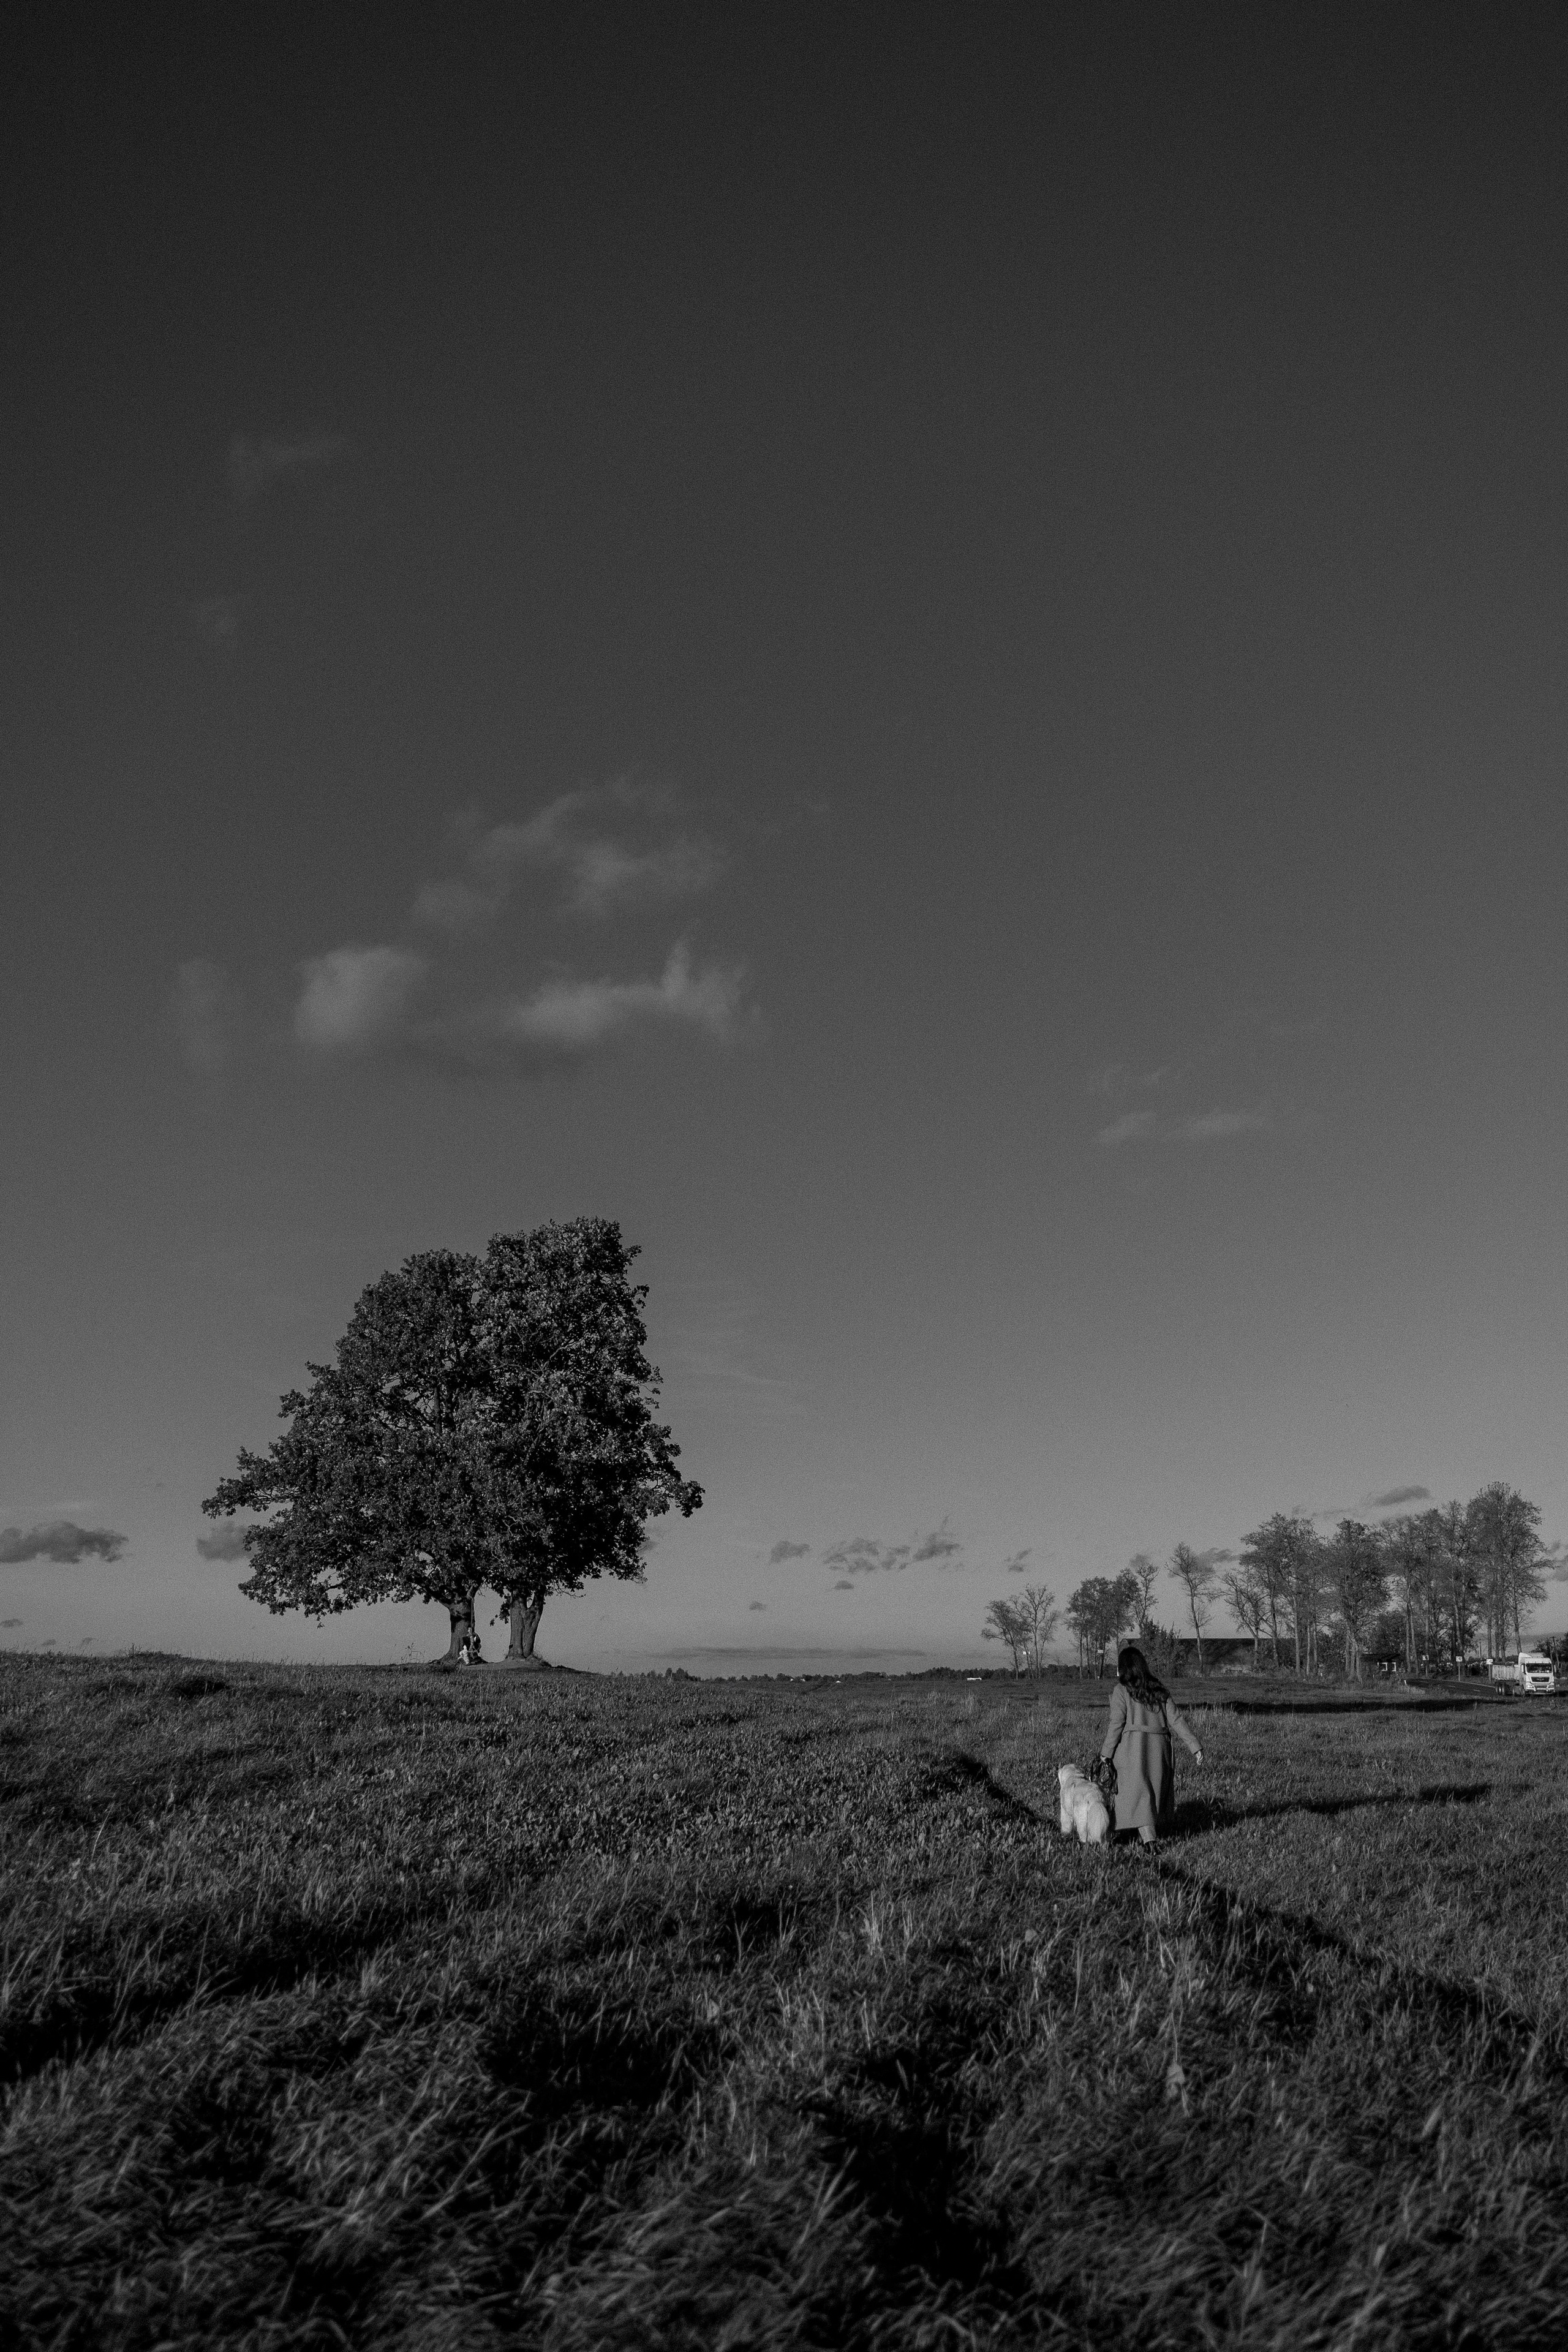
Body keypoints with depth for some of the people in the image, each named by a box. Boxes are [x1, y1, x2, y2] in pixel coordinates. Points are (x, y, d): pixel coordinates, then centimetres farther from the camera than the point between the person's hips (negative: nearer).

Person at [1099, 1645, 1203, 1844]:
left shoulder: (1121, 1690, -3)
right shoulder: (1159, 1691, 11)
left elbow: (1117, 1724, -8)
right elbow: (1177, 1719, 5)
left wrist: (1107, 1752, -1)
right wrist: (1194, 1746, 5)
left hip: (1133, 1746, -5)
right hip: (1160, 1746, 5)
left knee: (1137, 1792, -6)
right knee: (1156, 1789, 17)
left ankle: (1149, 1839, -19)